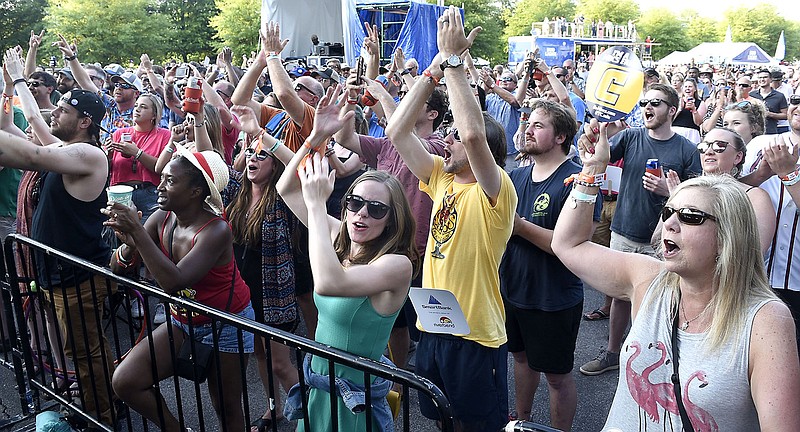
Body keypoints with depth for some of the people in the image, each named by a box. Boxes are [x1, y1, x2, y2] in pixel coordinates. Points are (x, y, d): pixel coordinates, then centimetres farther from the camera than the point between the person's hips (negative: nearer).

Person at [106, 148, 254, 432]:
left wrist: (137, 230, -35)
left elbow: (173, 281, -37)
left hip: (225, 324, -6)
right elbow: (118, 268, -5)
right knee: (125, 383, -5)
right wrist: (129, 245, -27)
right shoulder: (161, 219, -8)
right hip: (182, 321, 6)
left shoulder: (216, 230, -26)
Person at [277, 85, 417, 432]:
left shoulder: (397, 264, -25)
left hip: (355, 396, -6)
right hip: (317, 383, 7)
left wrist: (316, 203, -35)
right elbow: (286, 189, -2)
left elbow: (328, 283, -42)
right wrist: (317, 137, -14)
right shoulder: (340, 238, -5)